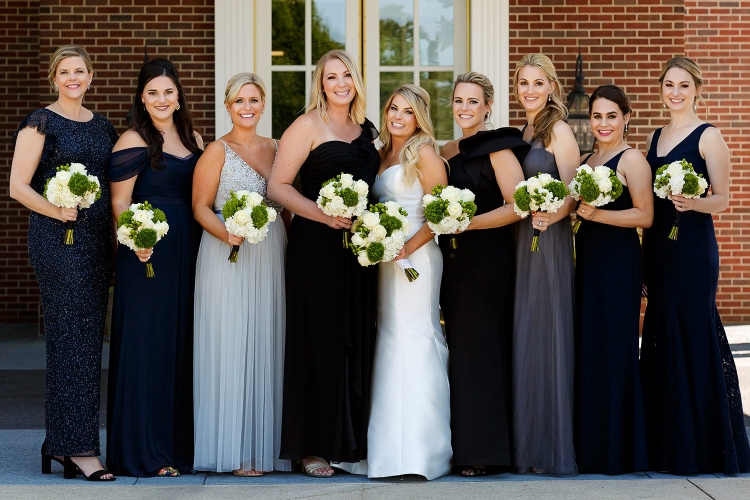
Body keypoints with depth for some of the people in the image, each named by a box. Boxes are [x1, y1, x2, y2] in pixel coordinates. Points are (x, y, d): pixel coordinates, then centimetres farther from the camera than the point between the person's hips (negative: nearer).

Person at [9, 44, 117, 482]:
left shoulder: (103, 126, 16)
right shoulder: (40, 124, -2)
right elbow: (18, 186, -7)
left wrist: (116, 243, 9)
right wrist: (56, 210, -22)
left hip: (97, 240, 7)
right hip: (57, 238, -7)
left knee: (87, 341, 7)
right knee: (73, 339, -9)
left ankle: (61, 443, 15)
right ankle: (79, 448, -7)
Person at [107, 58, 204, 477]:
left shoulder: (194, 139, 14)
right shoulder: (134, 142, -5)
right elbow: (120, 202, -10)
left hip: (189, 253, 6)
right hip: (149, 254, -6)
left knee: (185, 344, 10)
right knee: (148, 344, -3)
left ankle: (182, 441, 19)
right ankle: (145, 450, 4)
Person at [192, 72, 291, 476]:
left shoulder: (275, 148, 14)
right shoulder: (217, 151, 0)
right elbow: (200, 206, -5)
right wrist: (227, 235, -22)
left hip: (272, 257, 5)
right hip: (228, 259, -5)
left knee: (268, 347, 5)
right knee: (232, 347, -5)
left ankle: (266, 442, 11)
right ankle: (235, 451, -1)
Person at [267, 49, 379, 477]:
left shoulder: (366, 130, 15)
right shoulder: (308, 126, -3)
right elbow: (277, 186, -7)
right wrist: (323, 215, -19)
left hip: (359, 247, 6)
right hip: (317, 246, -6)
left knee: (358, 341, 6)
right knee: (319, 340, -5)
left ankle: (352, 442, 14)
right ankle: (313, 447, 2)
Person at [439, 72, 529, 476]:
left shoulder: (497, 148, -6)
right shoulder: (448, 152, 16)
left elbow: (517, 207, -14)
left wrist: (468, 223, -20)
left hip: (487, 258, -7)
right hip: (454, 261, 7)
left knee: (478, 348, -6)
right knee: (458, 348, 6)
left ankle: (483, 452, -1)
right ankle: (462, 446, 10)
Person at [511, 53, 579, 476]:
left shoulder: (558, 131, -7)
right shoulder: (523, 133, 16)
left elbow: (574, 194, -13)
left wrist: (549, 216, -29)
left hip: (549, 241, -8)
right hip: (520, 241, 8)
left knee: (547, 336, -5)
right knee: (523, 337, 8)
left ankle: (554, 447, 1)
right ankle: (528, 442, 15)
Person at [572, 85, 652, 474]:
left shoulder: (631, 159, -6)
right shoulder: (584, 161, 16)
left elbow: (644, 216, -14)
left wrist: (595, 214, -21)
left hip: (619, 262, -7)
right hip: (587, 259, 8)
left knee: (613, 348, -4)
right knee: (586, 347, 7)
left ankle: (618, 449, 5)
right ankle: (590, 445, 15)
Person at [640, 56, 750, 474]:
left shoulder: (708, 137, -5)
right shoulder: (656, 137, 15)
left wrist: (691, 202, -26)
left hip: (694, 247, -7)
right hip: (658, 245, 7)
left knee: (693, 335, -6)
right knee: (661, 335, 8)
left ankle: (702, 445, 3)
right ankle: (669, 443, 15)